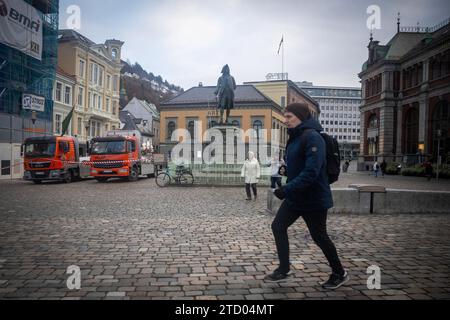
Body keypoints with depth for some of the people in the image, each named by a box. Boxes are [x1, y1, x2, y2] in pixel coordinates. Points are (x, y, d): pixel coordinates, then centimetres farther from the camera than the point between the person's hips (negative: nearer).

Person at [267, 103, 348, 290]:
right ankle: (284, 269, 19)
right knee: (278, 227, 6)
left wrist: (287, 189, -30)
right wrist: (283, 170, 3)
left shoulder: (312, 137, -21)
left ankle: (340, 273, 29)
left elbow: (311, 171, -30)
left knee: (319, 237, 6)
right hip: (295, 197, 9)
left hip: (314, 198, -9)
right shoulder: (295, 137, 8)